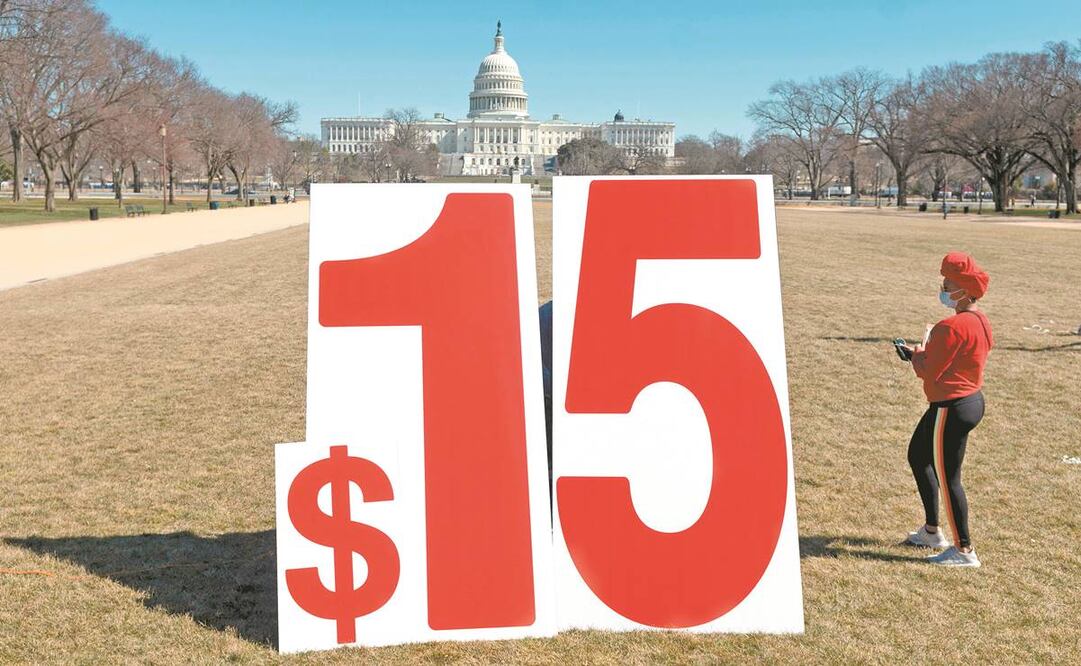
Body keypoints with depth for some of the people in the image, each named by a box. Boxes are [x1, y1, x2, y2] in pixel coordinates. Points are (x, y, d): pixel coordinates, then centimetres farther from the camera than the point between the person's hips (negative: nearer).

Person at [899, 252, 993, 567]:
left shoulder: (953, 326, -25)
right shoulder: (980, 321, 7)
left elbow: (927, 371, -22)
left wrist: (917, 354, -3)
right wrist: (926, 353, 8)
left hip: (952, 409, -11)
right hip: (972, 400, 11)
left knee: (947, 478, 2)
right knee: (918, 456, 24)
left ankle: (964, 550, 14)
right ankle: (932, 530, 35)